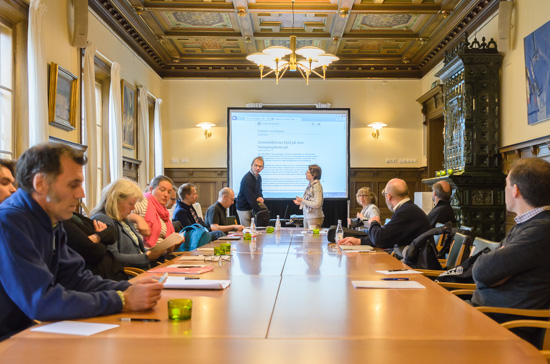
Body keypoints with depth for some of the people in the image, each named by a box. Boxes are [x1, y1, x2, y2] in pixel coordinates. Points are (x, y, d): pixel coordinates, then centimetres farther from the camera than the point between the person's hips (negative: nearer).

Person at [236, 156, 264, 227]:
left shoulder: (258, 177, 6)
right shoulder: (247, 179, -21)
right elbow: (251, 198, -23)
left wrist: (261, 198, -3)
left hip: (252, 208, 8)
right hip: (244, 209, -8)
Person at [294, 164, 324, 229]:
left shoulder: (317, 185, -15)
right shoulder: (310, 185, 11)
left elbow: (317, 204, -21)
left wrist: (303, 201, -15)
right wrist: (301, 202, 6)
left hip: (314, 217, -9)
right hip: (307, 216, 9)